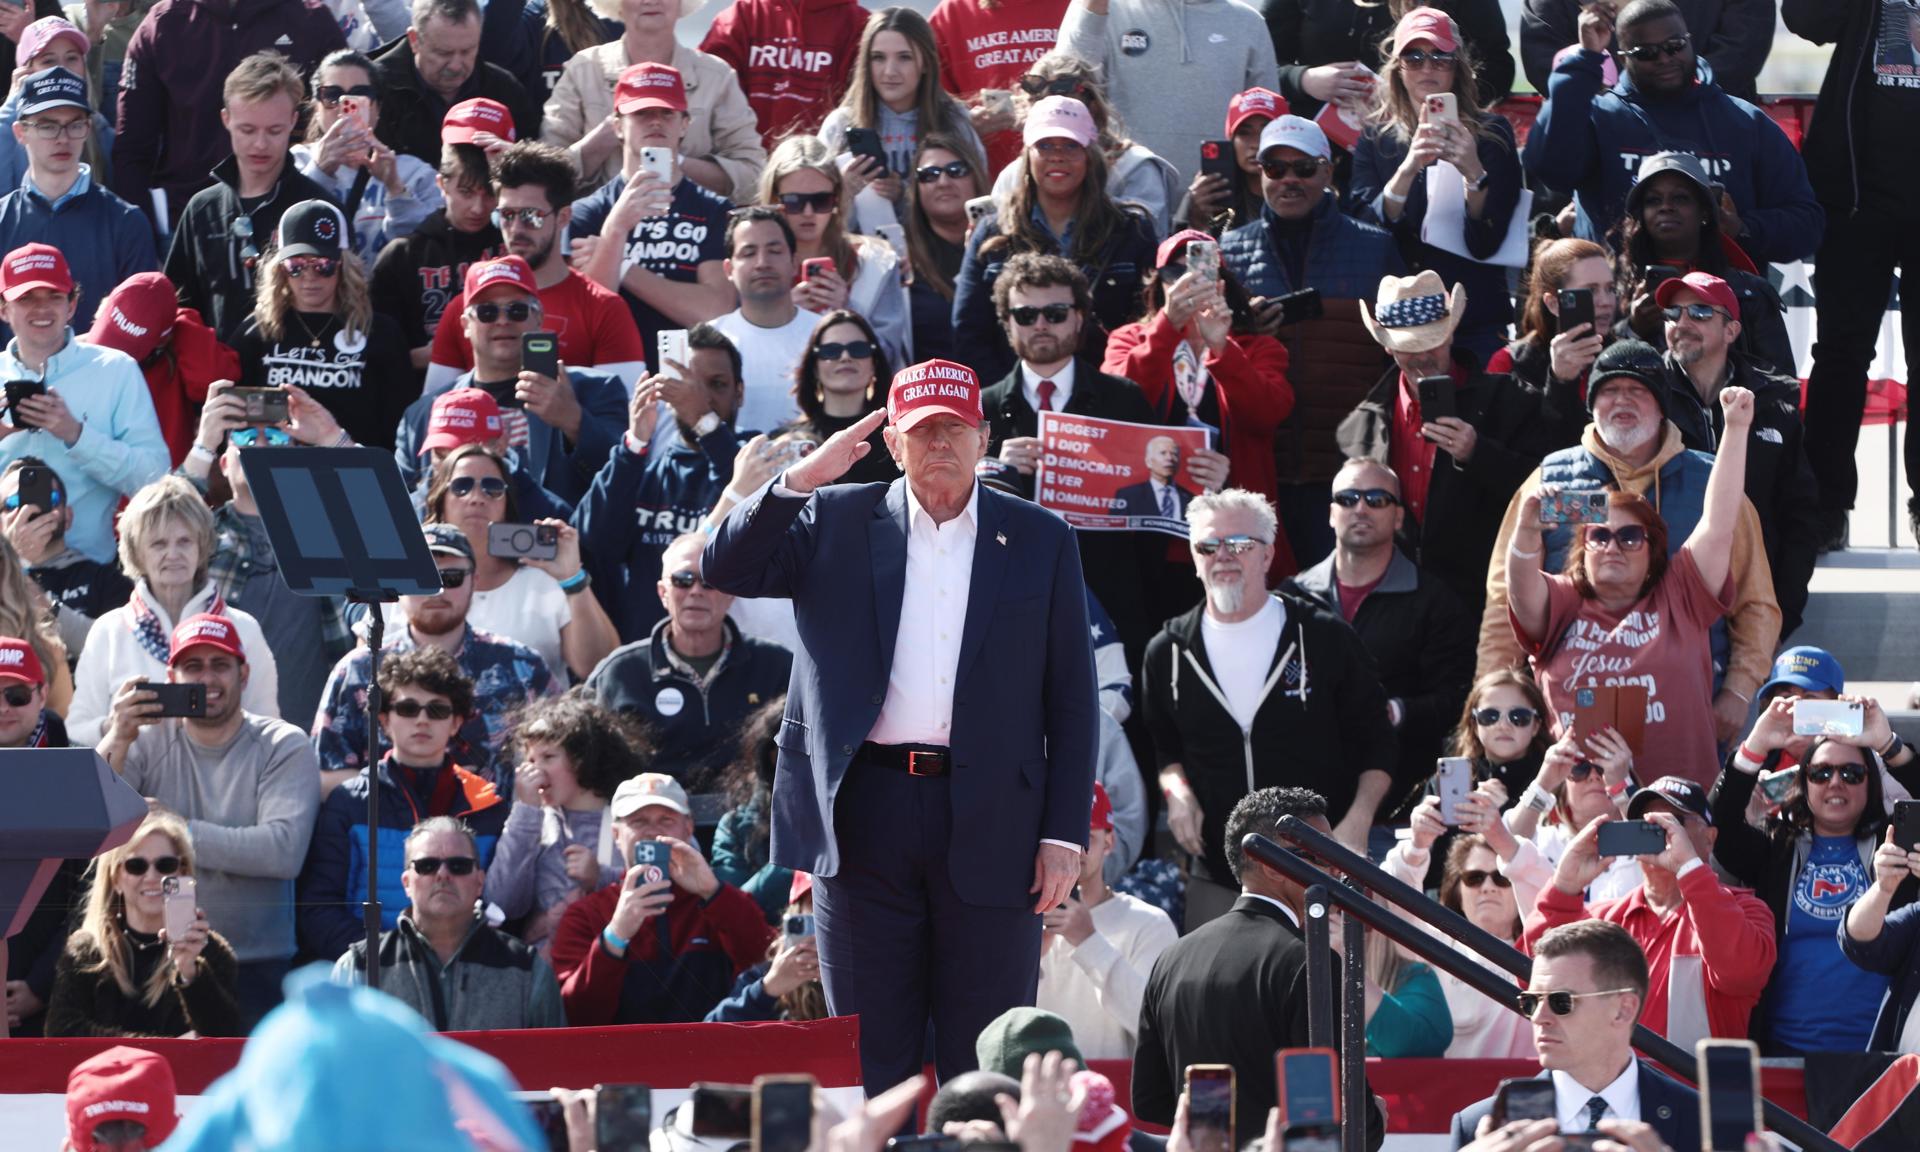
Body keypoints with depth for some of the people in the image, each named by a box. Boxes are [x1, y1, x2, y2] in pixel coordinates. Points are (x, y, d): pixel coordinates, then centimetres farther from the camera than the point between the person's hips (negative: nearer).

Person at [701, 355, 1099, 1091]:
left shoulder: (1039, 541, 8)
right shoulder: (838, 521, 9)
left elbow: (1071, 697, 7)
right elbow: (724, 571, 0)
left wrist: (1064, 833, -1)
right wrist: (803, 478, -10)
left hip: (990, 826, -1)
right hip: (866, 813, 1)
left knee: (986, 1070, 1)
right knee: (868, 1059, 3)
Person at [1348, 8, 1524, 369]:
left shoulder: (1491, 133, 1)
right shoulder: (1375, 136, 5)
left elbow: (1485, 243, -7)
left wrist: (1474, 173, -24)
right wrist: (1408, 169, -23)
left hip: (1477, 322, -1)